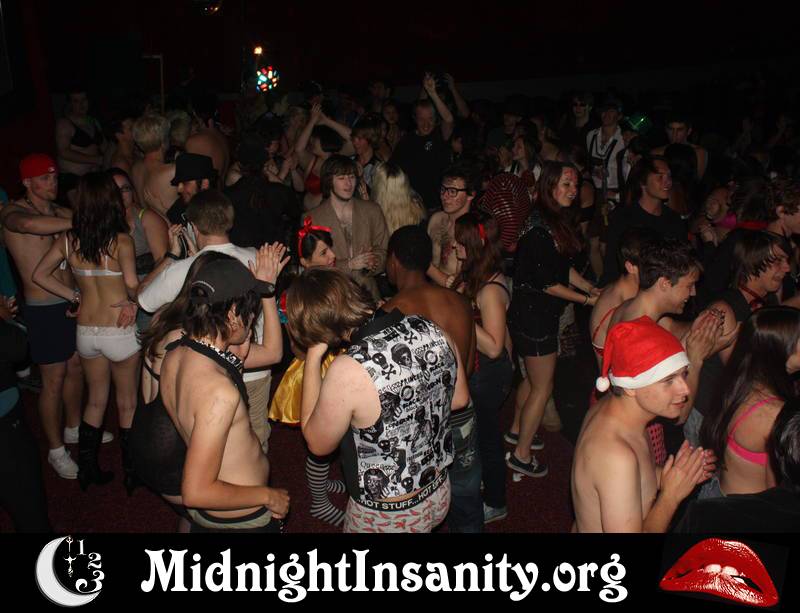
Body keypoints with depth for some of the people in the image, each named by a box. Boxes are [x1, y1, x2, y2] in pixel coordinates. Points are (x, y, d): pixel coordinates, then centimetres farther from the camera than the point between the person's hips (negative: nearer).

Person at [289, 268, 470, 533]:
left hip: (386, 517, -5)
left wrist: (313, 356, -15)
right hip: (439, 492, 5)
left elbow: (318, 443, -14)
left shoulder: (349, 370, -32)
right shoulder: (431, 330, -15)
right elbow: (460, 398, 3)